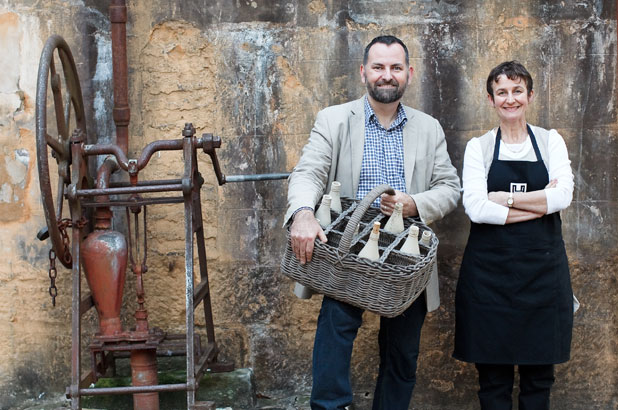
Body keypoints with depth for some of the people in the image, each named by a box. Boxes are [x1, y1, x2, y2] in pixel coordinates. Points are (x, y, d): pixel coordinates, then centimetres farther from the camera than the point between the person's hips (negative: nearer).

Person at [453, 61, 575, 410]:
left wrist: (503, 198, -10)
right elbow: (475, 208, -10)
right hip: (490, 267, -1)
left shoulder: (551, 141, 7)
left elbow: (563, 196, -9)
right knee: (493, 371, 5)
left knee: (539, 370, 7)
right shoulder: (479, 147, 5)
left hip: (542, 267, 1)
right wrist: (540, 204, -11)